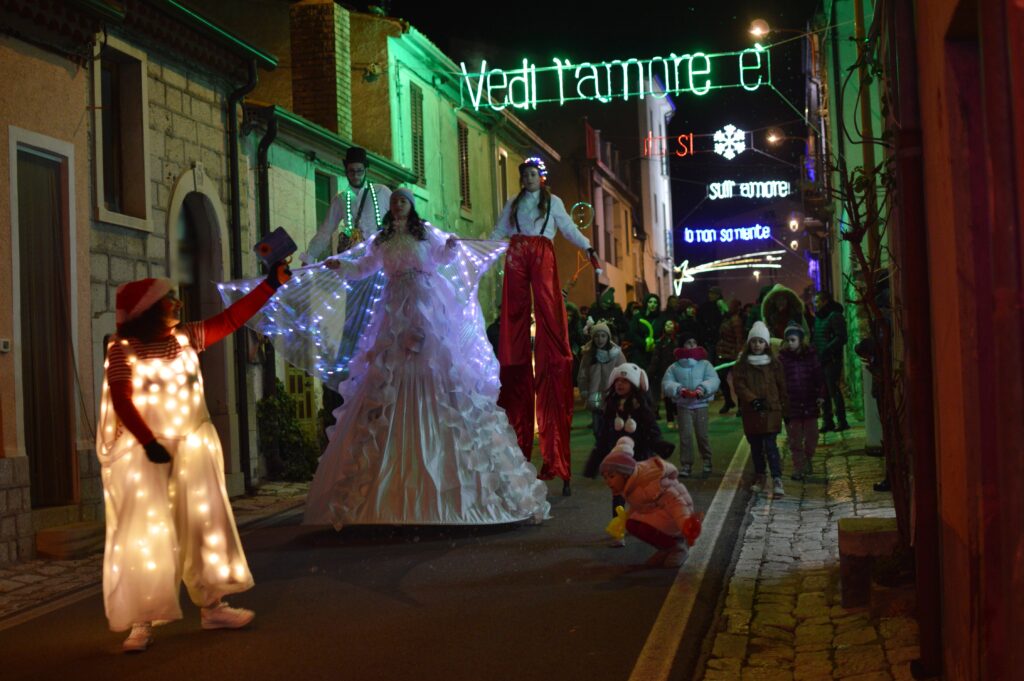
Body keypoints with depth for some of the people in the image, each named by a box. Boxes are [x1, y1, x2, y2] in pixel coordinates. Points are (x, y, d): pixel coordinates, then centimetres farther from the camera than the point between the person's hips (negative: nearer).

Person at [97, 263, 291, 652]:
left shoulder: (186, 338, 5)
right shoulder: (123, 349, -10)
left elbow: (231, 318, 5)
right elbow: (121, 402, -18)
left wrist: (271, 284, 1)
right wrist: (148, 442, -26)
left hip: (192, 444, 6)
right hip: (142, 451, -6)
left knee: (204, 524, 10)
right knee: (144, 534, -4)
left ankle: (211, 607, 21)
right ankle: (141, 623, 2)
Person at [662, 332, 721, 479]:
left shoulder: (705, 364, 3)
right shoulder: (674, 367, 4)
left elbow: (713, 380, -5)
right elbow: (666, 384, -1)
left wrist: (703, 388, -23)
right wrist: (679, 389, -19)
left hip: (701, 404, 0)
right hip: (683, 405, 0)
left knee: (702, 434, 1)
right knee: (685, 435, -4)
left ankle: (707, 463, 18)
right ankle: (686, 465, 4)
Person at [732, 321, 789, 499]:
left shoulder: (774, 363, 3)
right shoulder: (742, 364, 4)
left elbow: (781, 386, 6)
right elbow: (738, 384, -6)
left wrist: (784, 407, 3)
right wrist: (753, 400, -18)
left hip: (771, 410, -2)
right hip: (750, 411, 2)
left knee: (770, 446, -11)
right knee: (755, 446, 11)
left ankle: (777, 480, -14)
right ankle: (759, 477, 24)